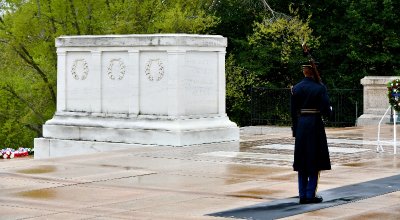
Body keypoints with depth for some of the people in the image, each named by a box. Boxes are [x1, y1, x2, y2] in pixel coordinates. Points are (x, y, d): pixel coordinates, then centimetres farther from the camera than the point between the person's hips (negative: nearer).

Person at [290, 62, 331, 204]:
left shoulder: (296, 88, 3)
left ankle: (302, 195, 11)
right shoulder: (320, 88, -9)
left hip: (300, 125, 4)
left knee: (302, 163, 10)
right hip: (315, 125, -4)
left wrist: (295, 130, 13)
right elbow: (326, 112, -12)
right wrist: (329, 109, 11)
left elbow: (293, 112, 5)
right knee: (315, 162, 4)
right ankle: (311, 195, 2)